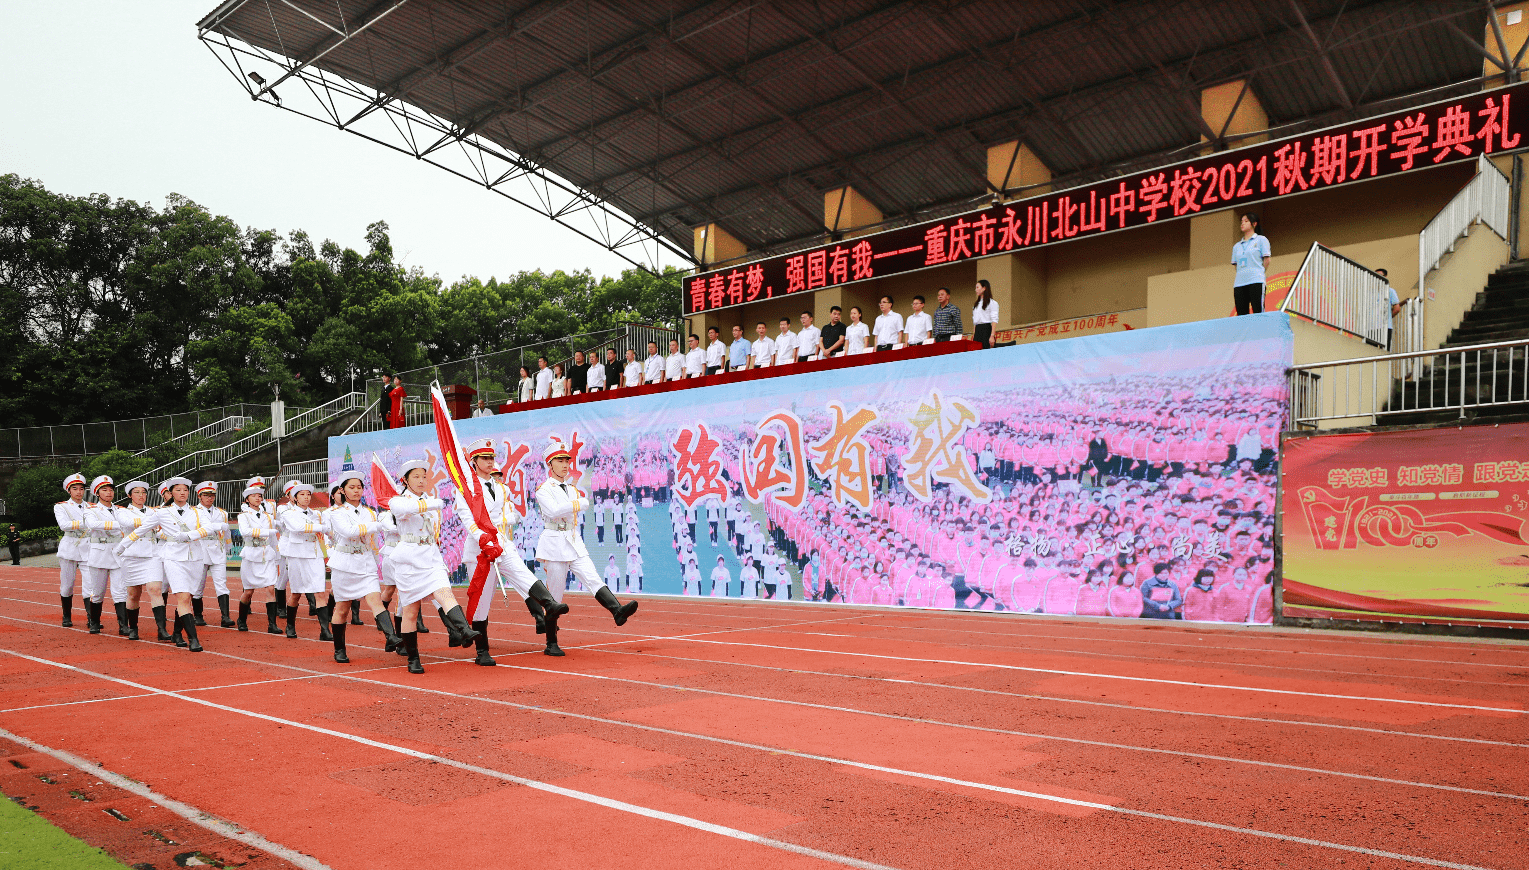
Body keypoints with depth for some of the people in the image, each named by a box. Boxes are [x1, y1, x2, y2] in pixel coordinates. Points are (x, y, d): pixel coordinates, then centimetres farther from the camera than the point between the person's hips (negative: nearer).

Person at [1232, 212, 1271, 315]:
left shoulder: (1261, 240, 8)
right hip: (1239, 283, 4)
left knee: (1258, 313, -11)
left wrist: (1259, 274, 5)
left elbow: (1266, 260, 4)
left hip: (1256, 282, -4)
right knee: (1241, 315, -2)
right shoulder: (1236, 246, 20)